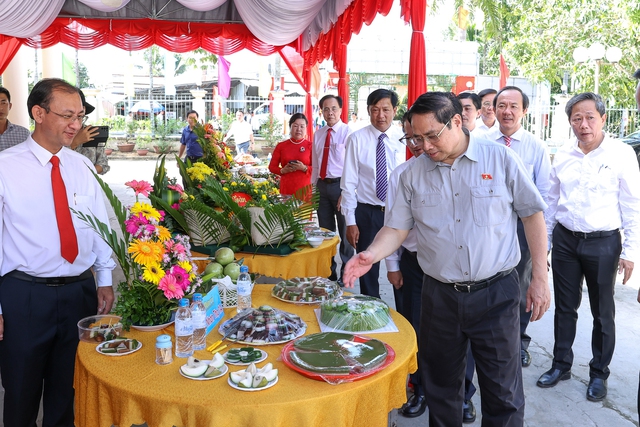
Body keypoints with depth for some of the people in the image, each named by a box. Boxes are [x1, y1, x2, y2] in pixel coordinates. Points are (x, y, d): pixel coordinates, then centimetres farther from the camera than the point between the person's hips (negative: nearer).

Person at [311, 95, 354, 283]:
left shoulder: (347, 132, -8)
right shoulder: (318, 134, 10)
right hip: (322, 185, 6)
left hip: (340, 185, -6)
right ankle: (329, 273, 28)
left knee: (345, 232, 4)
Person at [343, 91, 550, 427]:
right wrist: (371, 255, -17)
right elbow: (397, 227, 2)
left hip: (496, 293, -2)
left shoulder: (501, 159, -4)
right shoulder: (413, 174, 2)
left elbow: (532, 214, 0)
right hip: (439, 295, 3)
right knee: (440, 386, 17)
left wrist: (540, 278, -3)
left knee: (503, 394, 8)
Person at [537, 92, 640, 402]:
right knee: (565, 307, 14)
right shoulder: (563, 155, 3)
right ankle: (561, 365, 30)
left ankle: (599, 373, 27)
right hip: (565, 240, 3)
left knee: (602, 313, 10)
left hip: (603, 243, -3)